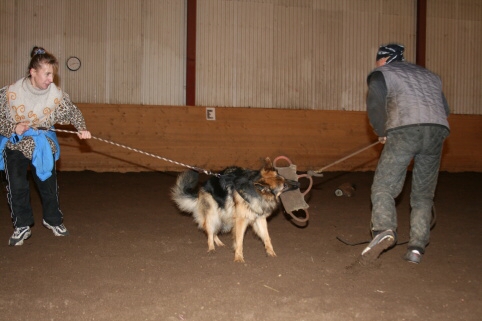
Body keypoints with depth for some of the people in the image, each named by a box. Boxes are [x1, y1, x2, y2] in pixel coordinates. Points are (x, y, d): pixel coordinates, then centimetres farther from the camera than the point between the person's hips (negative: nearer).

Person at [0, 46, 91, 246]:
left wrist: (81, 128, -20)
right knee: (17, 187, -4)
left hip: (43, 145, 1)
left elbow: (72, 111, -3)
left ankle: (52, 220, 31)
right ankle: (22, 226, 12)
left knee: (48, 183, 10)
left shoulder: (56, 94, -16)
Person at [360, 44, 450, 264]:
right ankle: (416, 248, 4)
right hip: (438, 130, 5)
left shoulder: (381, 73, 16)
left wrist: (382, 132, 11)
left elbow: (375, 105, 0)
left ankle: (384, 230, -28)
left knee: (383, 187, -4)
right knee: (423, 194, 11)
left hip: (404, 130, -5)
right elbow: (445, 109, 27)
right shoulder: (429, 75, 33)